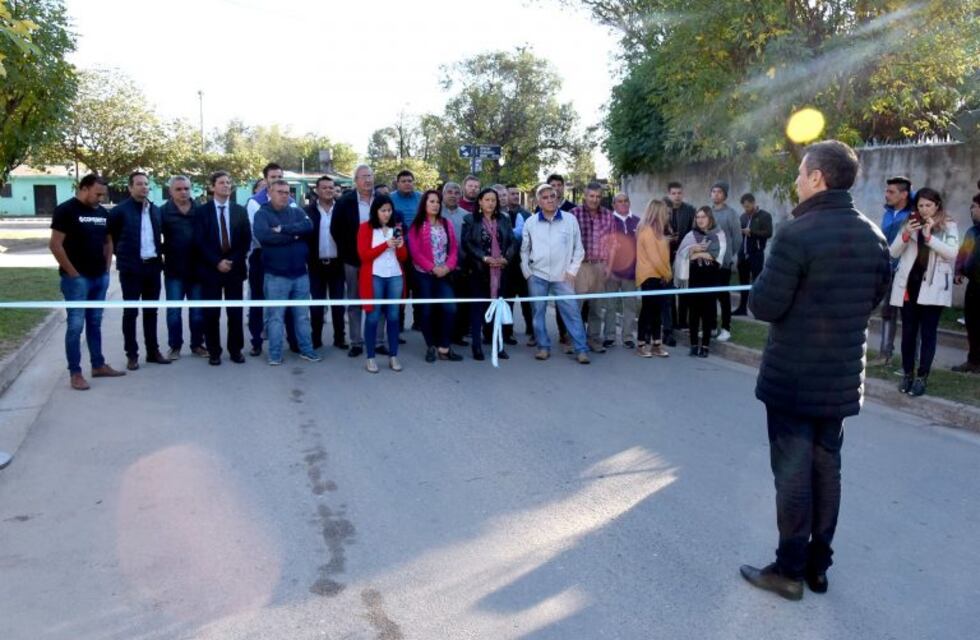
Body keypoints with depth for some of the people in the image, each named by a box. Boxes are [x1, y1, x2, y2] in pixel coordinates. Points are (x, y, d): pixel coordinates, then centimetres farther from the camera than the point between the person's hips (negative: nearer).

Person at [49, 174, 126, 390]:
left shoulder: (102, 212, 9)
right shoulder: (66, 210, -10)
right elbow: (55, 245, -14)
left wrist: (106, 269, 10)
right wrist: (72, 273, -14)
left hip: (100, 277, 7)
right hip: (77, 278, -6)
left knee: (95, 323, 14)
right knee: (76, 325, -3)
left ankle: (98, 365, 23)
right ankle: (75, 373, 3)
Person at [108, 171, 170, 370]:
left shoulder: (156, 210, 10)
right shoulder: (120, 210, -7)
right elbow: (110, 236, -2)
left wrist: (159, 253, 9)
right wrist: (122, 254, 0)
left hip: (153, 266, 5)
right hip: (131, 268, -5)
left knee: (151, 311, 11)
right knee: (131, 312, 2)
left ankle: (153, 351, 19)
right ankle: (132, 354, 9)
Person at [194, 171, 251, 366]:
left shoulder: (240, 211, 9)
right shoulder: (202, 211, 2)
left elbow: (246, 240, 5)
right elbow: (199, 242, -4)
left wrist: (233, 261, -8)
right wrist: (217, 262, -13)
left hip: (235, 268, 2)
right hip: (210, 269, -1)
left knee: (235, 312, 4)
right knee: (212, 313, 2)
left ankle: (236, 350, 14)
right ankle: (214, 352, 12)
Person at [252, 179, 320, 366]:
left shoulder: (297, 212, 9)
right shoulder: (262, 214, -2)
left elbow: (308, 226, -10)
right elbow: (263, 235, -21)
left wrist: (283, 229, -19)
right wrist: (294, 235, -12)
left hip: (300, 273, 4)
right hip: (276, 275, -3)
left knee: (302, 315, 11)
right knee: (275, 316, 4)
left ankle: (306, 349, 21)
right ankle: (275, 354, 13)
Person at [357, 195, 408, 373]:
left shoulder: (397, 228, 14)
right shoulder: (365, 228, 1)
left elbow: (404, 257, 14)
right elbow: (363, 255, -8)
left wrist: (400, 246, -8)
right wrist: (386, 244, -14)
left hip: (395, 277, 4)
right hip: (374, 277, -4)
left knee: (393, 317, 5)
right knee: (373, 317, -1)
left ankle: (393, 356, 12)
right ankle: (370, 358, 6)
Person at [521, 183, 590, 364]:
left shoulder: (570, 220, 1)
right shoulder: (530, 222, 3)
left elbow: (579, 249, 6)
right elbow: (524, 250, 13)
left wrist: (572, 270, -1)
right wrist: (527, 272, 6)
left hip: (562, 276, -1)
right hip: (537, 276, 1)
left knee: (572, 311, -5)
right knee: (538, 312, 5)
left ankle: (581, 349, 0)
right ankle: (543, 347, 17)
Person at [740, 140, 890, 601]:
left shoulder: (797, 232, -20)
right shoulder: (873, 235, 3)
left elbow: (764, 306, -19)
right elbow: (873, 298, 15)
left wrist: (765, 283, 0)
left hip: (794, 377, -6)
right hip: (843, 377, 6)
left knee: (793, 472, 4)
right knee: (826, 468, 15)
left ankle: (790, 570, 16)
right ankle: (818, 565, 27)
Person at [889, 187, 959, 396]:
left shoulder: (948, 226, 3)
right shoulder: (910, 223, 10)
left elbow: (952, 253, -9)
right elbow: (894, 253, 5)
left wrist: (929, 237, -18)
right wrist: (905, 235, -12)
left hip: (933, 287, -2)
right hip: (909, 284, 2)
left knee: (928, 333, 1)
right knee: (908, 332, 7)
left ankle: (922, 377, 5)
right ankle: (907, 374, 16)